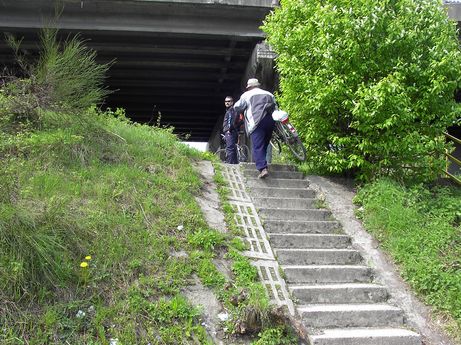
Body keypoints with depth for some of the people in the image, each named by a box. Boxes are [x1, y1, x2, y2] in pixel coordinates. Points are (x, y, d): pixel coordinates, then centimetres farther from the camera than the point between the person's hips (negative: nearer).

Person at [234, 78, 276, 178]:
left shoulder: (247, 95, 11)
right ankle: (262, 162, 20)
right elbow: (275, 108, 27)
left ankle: (263, 169, -24)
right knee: (264, 145, 18)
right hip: (271, 121, 5)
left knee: (258, 147, -11)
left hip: (257, 122, -5)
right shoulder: (269, 94, 26)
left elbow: (237, 107, 13)